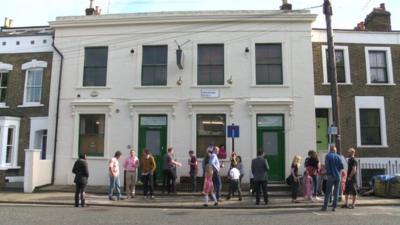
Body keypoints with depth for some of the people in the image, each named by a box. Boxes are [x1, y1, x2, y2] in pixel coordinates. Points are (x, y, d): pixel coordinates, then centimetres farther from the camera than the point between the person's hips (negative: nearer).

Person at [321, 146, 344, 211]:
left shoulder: (328, 156, -3)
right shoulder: (337, 156, 4)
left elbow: (326, 166, -12)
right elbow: (341, 166, 2)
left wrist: (328, 173, 0)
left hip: (331, 176, -2)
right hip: (337, 176, 2)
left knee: (328, 191, 2)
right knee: (336, 191, 7)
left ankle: (325, 206, 2)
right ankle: (334, 206, 7)